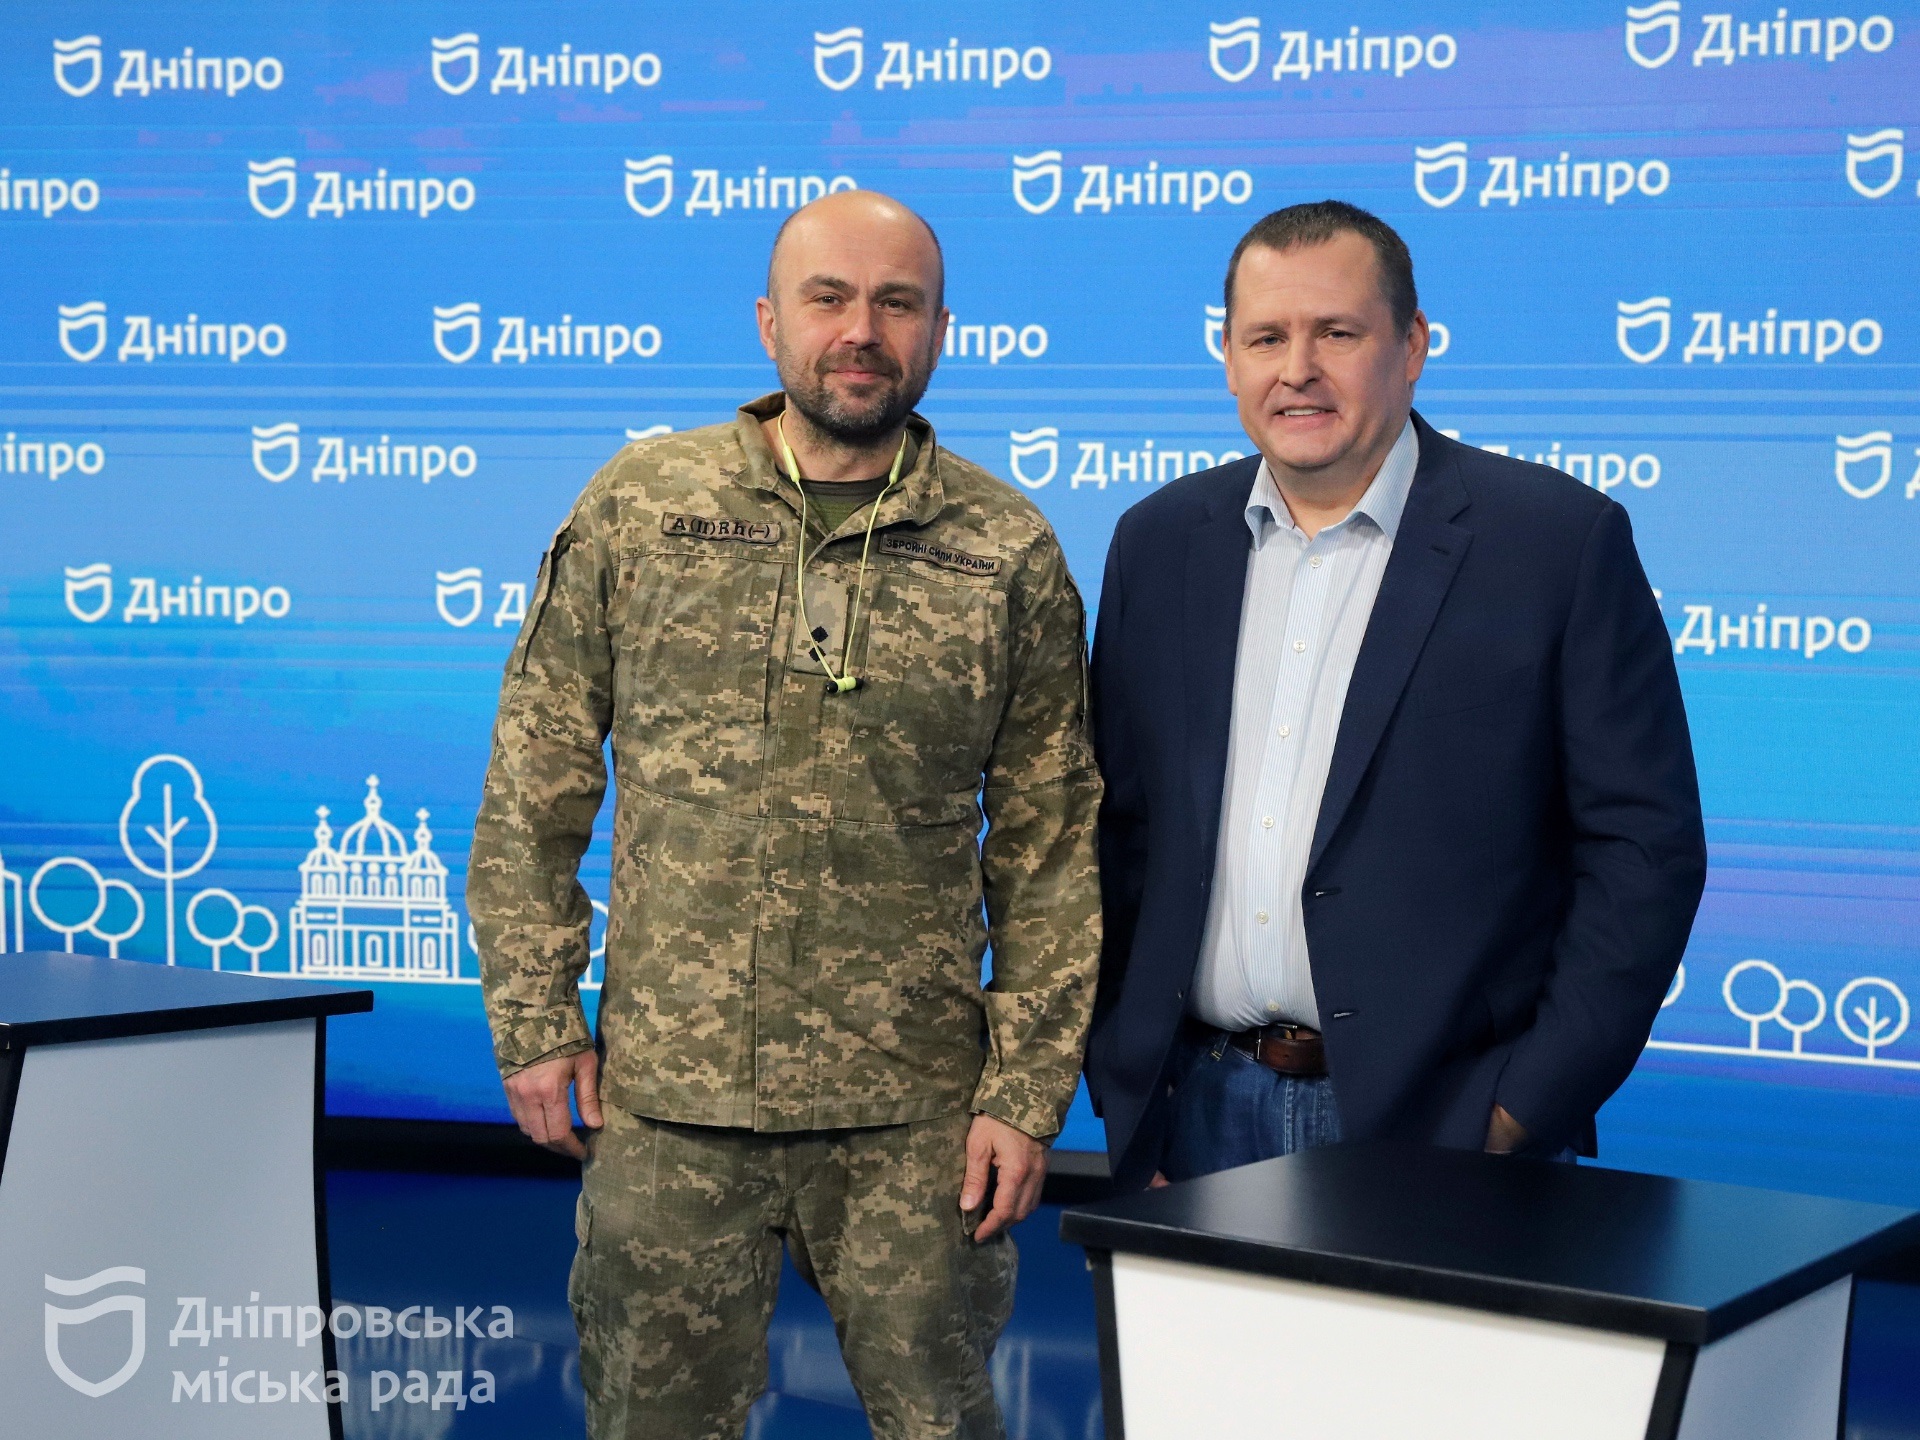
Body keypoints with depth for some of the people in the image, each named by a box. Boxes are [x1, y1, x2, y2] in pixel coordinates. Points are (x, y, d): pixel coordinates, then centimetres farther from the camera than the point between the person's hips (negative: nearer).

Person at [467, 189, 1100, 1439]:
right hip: (665, 1098, 0)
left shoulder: (1009, 553, 0)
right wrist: (534, 1017, 1)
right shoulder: (637, 507, 2)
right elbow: (534, 786, 5)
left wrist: (1027, 1093, -2)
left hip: (914, 1112, 0)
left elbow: (1053, 846, 2)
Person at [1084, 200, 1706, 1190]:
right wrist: (1119, 1090, 5)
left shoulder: (1563, 540, -5)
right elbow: (1118, 831, 11)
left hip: (1440, 1120, -3)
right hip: (1198, 1117, 4)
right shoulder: (1159, 543, 8)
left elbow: (1646, 847, -6)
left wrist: (1525, 1112, -11)